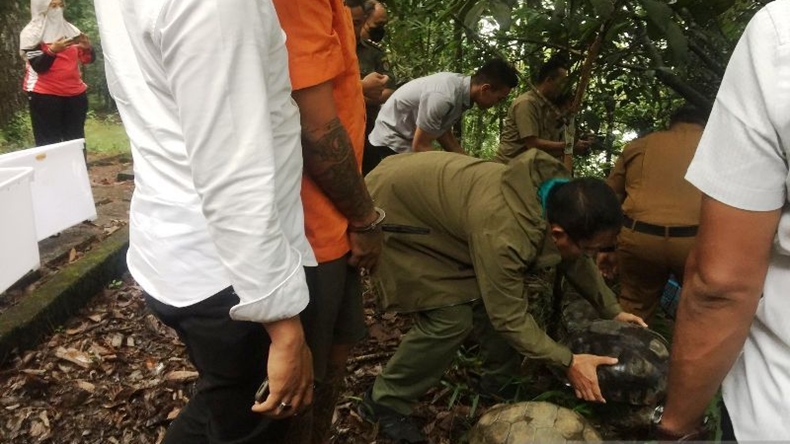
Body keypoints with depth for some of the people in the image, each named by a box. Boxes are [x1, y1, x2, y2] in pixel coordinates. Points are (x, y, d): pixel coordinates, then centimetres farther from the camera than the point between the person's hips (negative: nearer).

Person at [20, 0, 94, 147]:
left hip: (75, 93, 5)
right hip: (45, 95, -4)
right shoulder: (32, 33, -3)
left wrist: (88, 48, -10)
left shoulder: (70, 29, 10)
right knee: (49, 143, -6)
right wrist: (52, 50, -26)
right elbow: (38, 66, -11)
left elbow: (87, 59, 10)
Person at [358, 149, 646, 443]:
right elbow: (508, 317, -27)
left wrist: (612, 311, 9)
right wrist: (568, 361, -19)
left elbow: (576, 261, 7)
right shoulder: (503, 233, -40)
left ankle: (500, 384, 23)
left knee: (506, 294, 2)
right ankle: (385, 402, 5)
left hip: (435, 199, 9)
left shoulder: (562, 198, -13)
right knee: (450, 318, -15)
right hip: (394, 212, -8)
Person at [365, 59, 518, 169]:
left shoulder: (461, 87, -5)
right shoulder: (443, 96, -32)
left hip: (408, 141, 9)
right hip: (392, 142, -9)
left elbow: (444, 135, 7)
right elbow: (420, 147, -24)